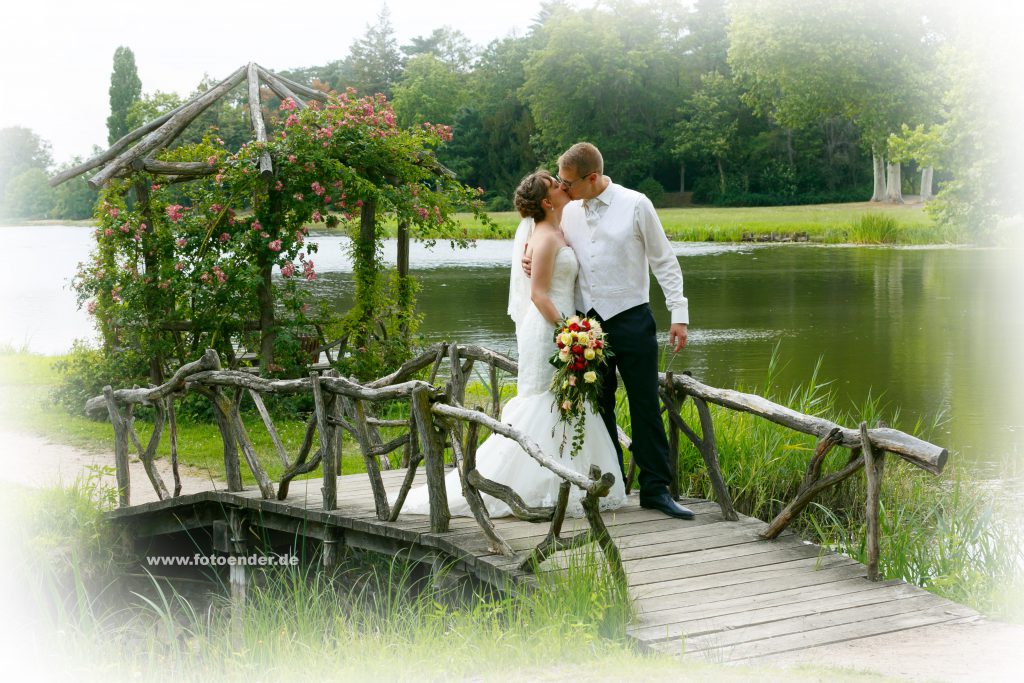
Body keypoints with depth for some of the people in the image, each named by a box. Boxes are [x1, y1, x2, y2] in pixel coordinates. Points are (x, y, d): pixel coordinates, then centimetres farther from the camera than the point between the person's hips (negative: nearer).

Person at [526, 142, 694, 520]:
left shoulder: (635, 205, -6)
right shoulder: (568, 212, 6)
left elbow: (664, 261, -1)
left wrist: (679, 313, -5)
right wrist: (533, 261, -5)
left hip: (631, 320, -4)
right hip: (587, 321, 4)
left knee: (646, 406, -1)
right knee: (598, 408, 9)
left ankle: (655, 489, 5)